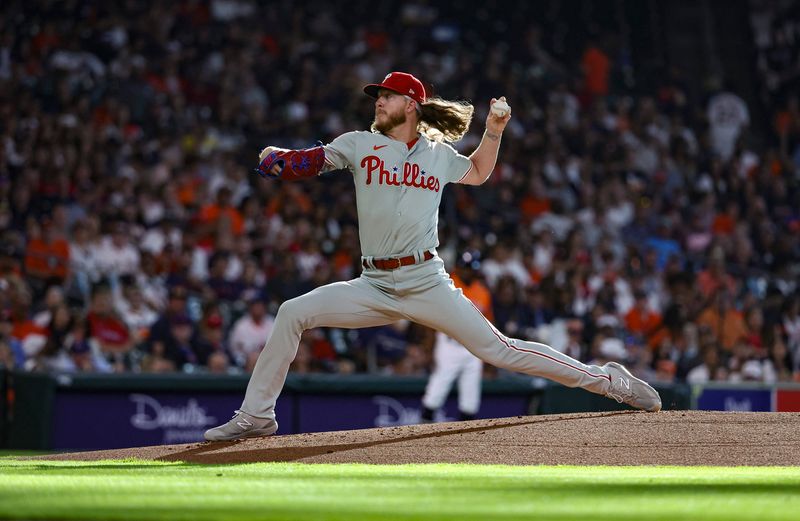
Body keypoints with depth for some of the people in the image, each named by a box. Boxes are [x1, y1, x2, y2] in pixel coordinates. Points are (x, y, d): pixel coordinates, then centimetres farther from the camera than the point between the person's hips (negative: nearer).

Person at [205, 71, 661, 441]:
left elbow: (477, 173, 29)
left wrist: (493, 134, 12)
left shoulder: (439, 155, 9)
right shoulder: (360, 145, 6)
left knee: (499, 350, -9)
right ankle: (256, 416, -1)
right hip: (373, 288, 2)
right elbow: (309, 162, -6)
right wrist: (278, 159, -28)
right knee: (292, 314, -11)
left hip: (427, 284, -2)